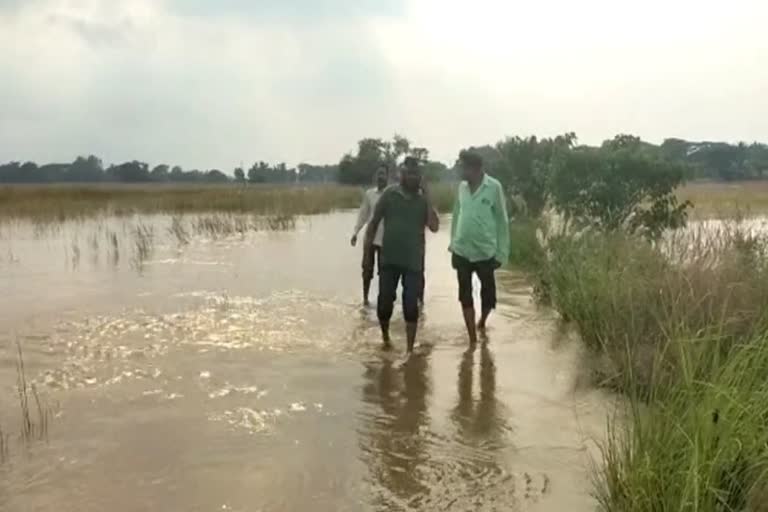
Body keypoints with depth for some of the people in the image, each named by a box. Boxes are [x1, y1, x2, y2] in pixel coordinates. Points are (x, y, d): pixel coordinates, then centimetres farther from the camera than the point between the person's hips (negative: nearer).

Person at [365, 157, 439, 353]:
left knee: (411, 305, -2)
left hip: (414, 261, 0)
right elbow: (374, 222, 4)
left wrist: (427, 199, -12)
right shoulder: (389, 194, -1)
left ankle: (410, 349, 7)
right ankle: (385, 336, 30)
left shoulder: (423, 200, 2)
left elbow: (434, 227, -11)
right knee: (385, 301, 2)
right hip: (389, 259, 0)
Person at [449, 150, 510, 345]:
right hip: (462, 251, 3)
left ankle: (482, 322, 40)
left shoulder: (494, 187, -9)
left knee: (488, 293, 10)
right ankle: (473, 339, 13)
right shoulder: (462, 187, 2)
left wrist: (501, 252, -7)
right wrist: (453, 246, 9)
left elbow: (502, 221, -6)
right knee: (465, 295, 4)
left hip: (486, 252, -3)